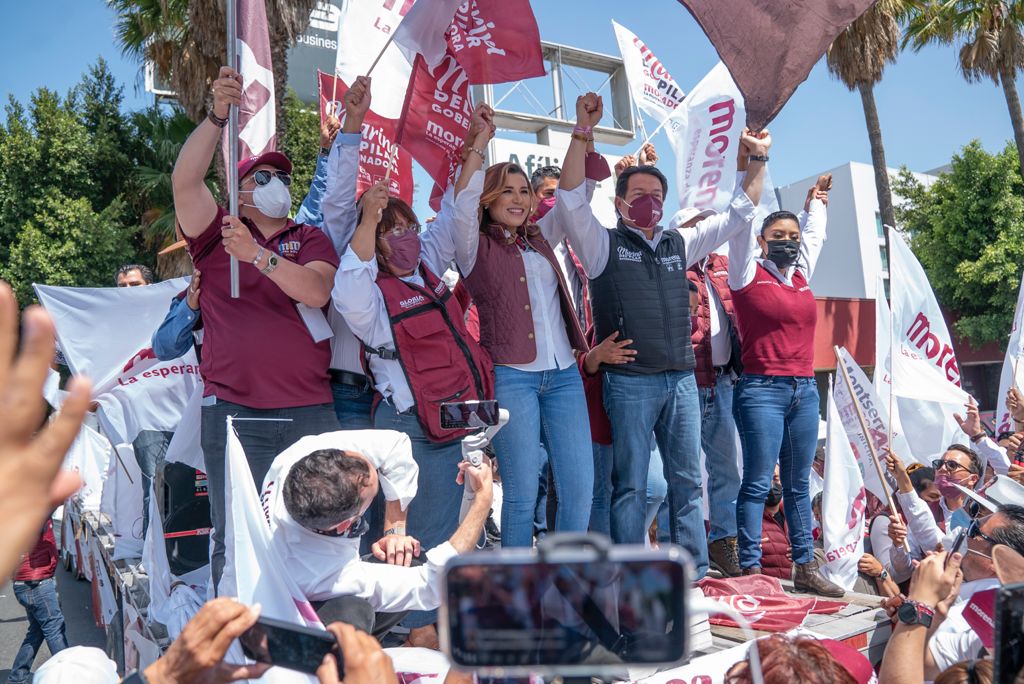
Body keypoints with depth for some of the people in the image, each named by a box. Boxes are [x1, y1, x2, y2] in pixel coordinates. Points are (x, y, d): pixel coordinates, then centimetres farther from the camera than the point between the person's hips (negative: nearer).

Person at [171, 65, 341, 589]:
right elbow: (185, 180, -7)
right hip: (234, 411, -1)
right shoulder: (216, 237, 11)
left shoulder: (310, 239, 13)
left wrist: (258, 254, -18)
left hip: (310, 411, 2)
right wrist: (218, 115, -17)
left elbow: (316, 291, -7)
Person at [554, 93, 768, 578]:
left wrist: (758, 163, 17)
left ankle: (695, 575, 20)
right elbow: (570, 198, -11)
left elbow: (739, 215, 22)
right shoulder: (604, 244, 3)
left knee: (687, 481, 10)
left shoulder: (680, 244, 17)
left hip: (682, 379, 5)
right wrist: (583, 132, -17)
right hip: (630, 381, -5)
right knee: (631, 486, 1)